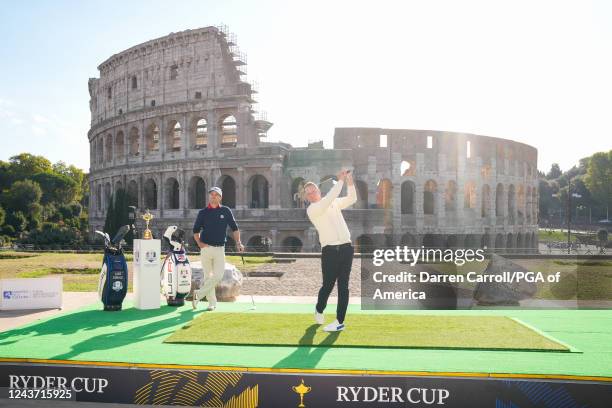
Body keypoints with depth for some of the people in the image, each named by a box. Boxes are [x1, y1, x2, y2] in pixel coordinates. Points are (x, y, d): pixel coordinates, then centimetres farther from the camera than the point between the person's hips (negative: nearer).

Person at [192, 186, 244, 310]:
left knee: (218, 276, -10)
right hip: (206, 248, 0)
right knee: (208, 276, 4)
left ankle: (198, 295, 3)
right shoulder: (203, 212, 6)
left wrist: (238, 242, -4)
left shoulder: (226, 211, 5)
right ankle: (212, 302, 12)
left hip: (220, 249, 0)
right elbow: (196, 230, 11)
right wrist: (199, 242, -5)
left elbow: (235, 228, 7)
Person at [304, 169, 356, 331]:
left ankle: (340, 321, 7)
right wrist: (340, 180, -13)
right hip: (329, 250, -4)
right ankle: (319, 310, 29)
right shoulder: (311, 209, -2)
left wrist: (349, 182, -3)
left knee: (343, 286, 2)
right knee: (328, 285, 0)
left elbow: (351, 199, 13)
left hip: (346, 248, 4)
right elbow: (328, 200, -16)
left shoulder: (334, 203, 17)